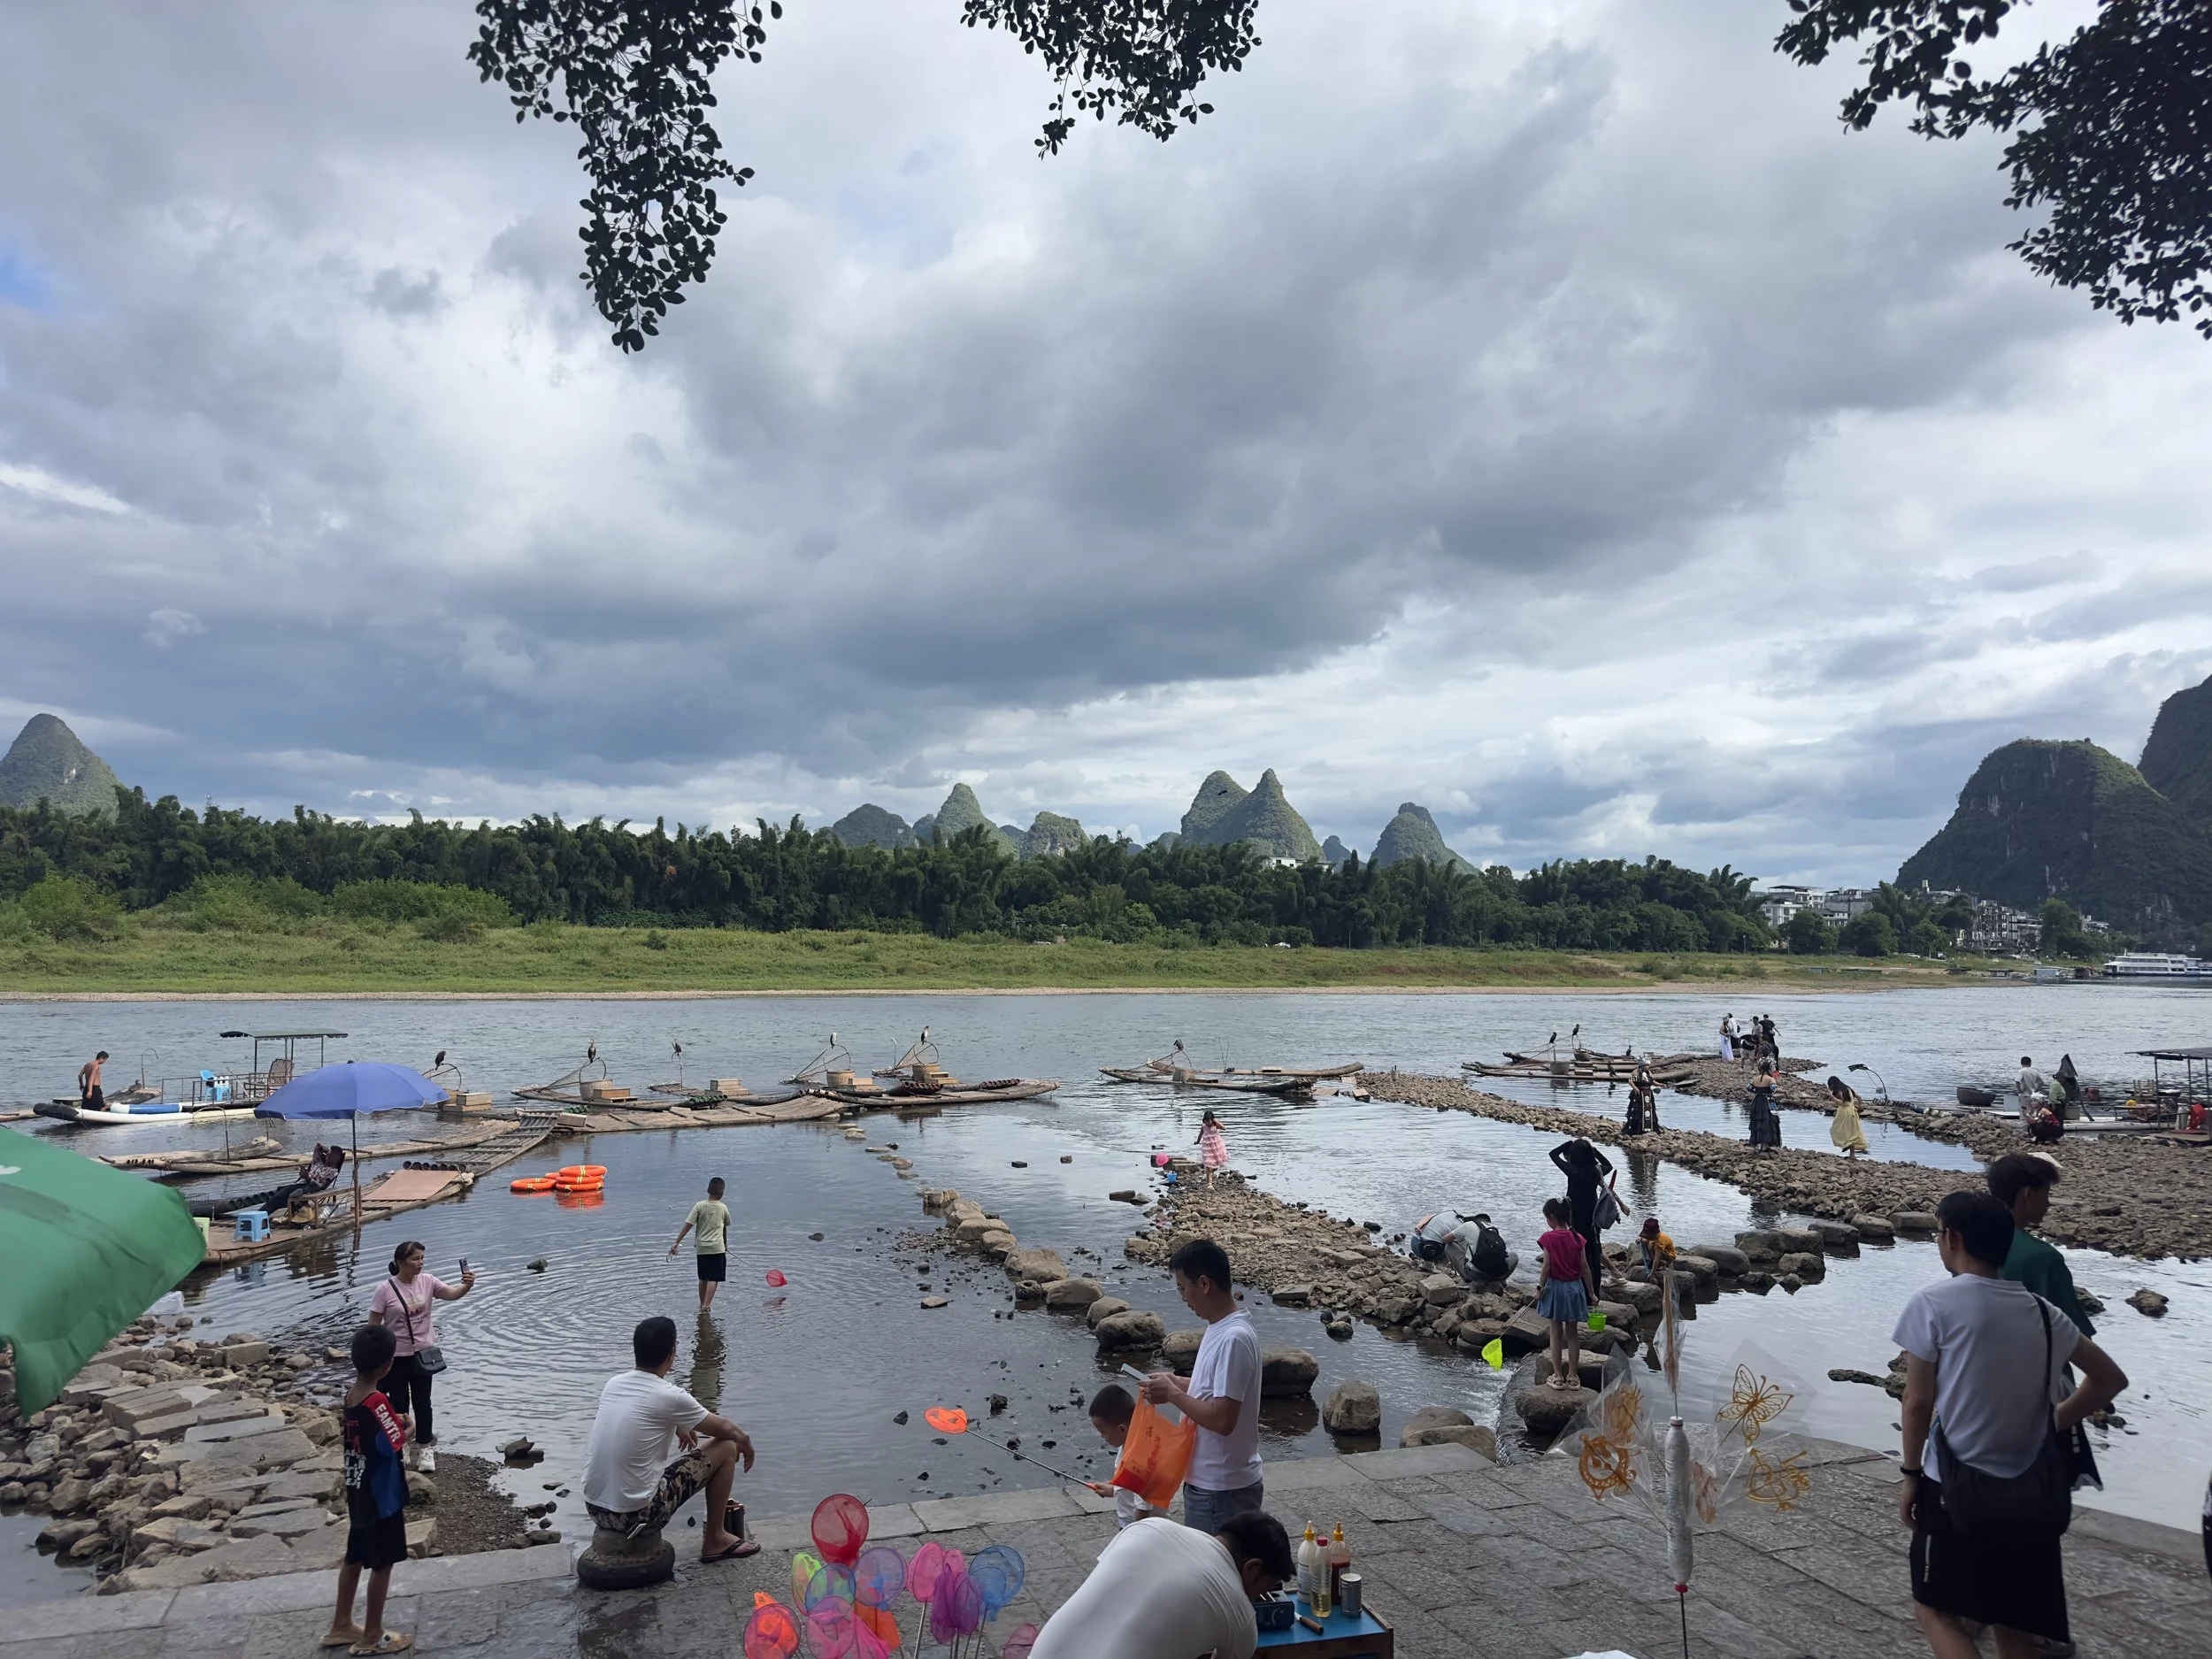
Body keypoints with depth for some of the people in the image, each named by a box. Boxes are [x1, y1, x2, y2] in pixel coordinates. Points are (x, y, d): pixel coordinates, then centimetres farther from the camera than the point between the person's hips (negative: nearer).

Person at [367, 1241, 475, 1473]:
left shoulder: (427, 1281, -9)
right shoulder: (386, 1289, -17)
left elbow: (452, 1294, -22)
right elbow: (373, 1325, -10)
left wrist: (466, 1286, -44)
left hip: (423, 1353, 2)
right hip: (395, 1356, -2)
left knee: (422, 1402, 11)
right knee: (399, 1403, 13)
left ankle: (424, 1447, 25)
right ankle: (402, 1445, 34)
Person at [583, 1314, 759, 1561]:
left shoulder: (613, 1384, 3)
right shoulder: (670, 1397, -14)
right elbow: (724, 1428, 3)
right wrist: (745, 1440, 24)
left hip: (595, 1509, 7)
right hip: (637, 1515, -7)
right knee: (726, 1447, 6)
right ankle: (715, 1540, 19)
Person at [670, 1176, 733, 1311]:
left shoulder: (699, 1206, -4)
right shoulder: (723, 1208, -1)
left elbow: (687, 1226, -8)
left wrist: (676, 1243, -5)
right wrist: (725, 1244, 29)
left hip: (701, 1247, 2)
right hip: (717, 1247, -2)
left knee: (703, 1278, 17)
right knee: (714, 1278, -2)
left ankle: (702, 1305, 25)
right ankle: (706, 1305, -15)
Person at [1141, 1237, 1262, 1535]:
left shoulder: (1234, 1338, -26)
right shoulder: (1220, 1328, 5)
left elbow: (1222, 1419, -29)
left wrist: (1172, 1394, -18)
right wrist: (1177, 1383, 5)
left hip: (1223, 1489, -9)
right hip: (1206, 1480, 9)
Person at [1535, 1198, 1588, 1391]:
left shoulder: (1548, 1237, -13)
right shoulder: (1577, 1238, -3)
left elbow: (1546, 1266, -14)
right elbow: (1584, 1268, 0)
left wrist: (1540, 1287, -3)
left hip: (1555, 1287, -3)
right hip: (1574, 1288, 3)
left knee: (1556, 1332, 8)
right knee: (1572, 1333, 12)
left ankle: (1557, 1376, 11)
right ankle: (1573, 1376, 17)